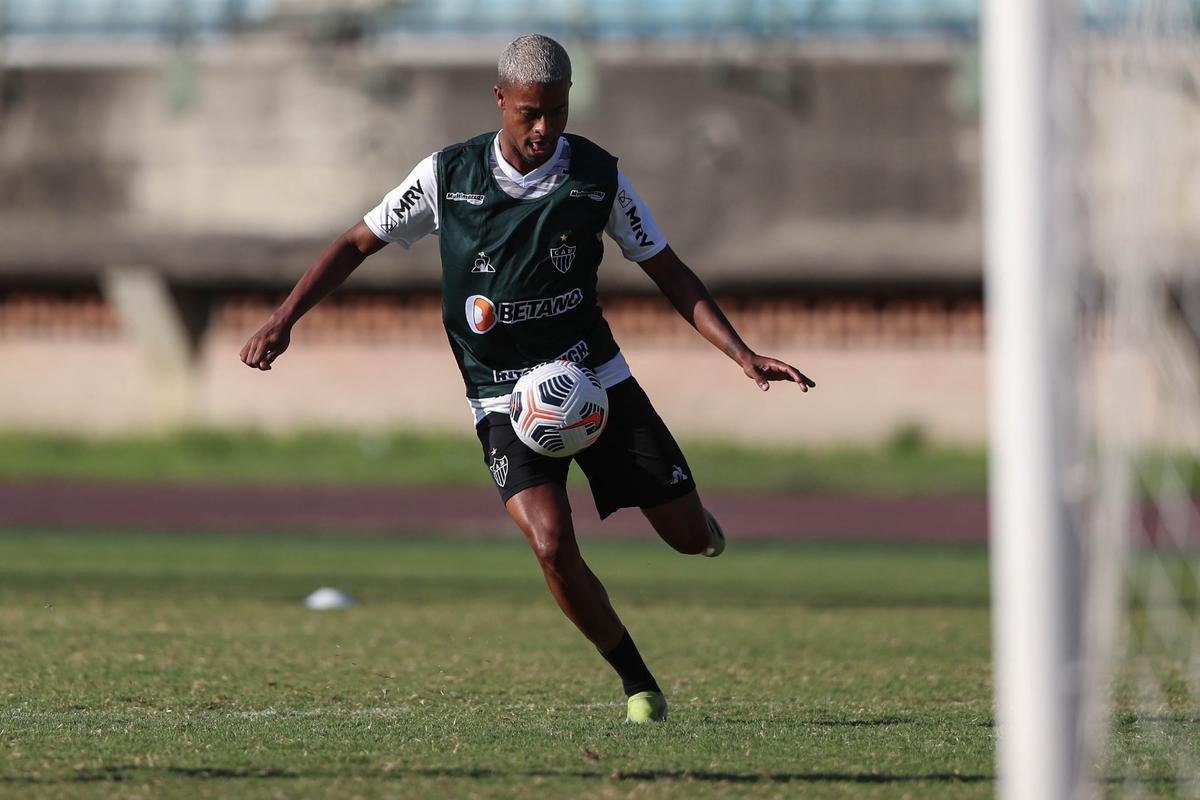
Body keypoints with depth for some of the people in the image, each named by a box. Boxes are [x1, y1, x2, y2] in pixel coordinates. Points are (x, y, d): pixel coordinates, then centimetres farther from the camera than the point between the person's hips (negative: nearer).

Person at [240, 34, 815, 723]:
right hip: (505, 400, -2)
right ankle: (637, 683, -4)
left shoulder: (597, 176, -6)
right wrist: (283, 320, -7)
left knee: (690, 535, 0)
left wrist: (744, 356, -9)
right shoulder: (448, 175, -8)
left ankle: (689, 511, 41)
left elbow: (670, 274, 1)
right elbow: (358, 244, 3)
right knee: (552, 543, -24)